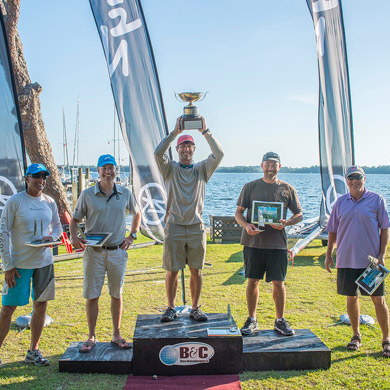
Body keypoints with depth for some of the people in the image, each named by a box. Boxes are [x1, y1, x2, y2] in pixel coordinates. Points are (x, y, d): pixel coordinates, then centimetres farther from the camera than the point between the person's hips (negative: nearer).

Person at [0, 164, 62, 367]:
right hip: (19, 263, -4)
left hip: (44, 261, 5)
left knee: (41, 305, 9)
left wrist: (51, 237, -7)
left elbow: (57, 227, 18)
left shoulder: (49, 202, 5)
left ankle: (33, 351, 22)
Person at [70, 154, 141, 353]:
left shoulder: (125, 193, 3)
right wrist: (74, 236, -13)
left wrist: (132, 236, 9)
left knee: (116, 294, 10)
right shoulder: (87, 195, -2)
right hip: (94, 252, -1)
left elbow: (136, 214, 19)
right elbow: (74, 219, 6)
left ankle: (116, 335, 22)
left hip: (118, 251, 1)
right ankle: (91, 338, 16)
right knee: (91, 295, 2)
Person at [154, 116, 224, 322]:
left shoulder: (202, 169, 9)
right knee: (172, 271, 4)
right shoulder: (170, 169, 5)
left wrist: (205, 132, -11)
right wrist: (175, 132, -17)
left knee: (196, 271, 7)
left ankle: (195, 309, 19)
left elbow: (219, 154, -7)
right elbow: (158, 153, -14)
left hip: (196, 228, 1)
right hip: (174, 227, -1)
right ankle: (171, 308, 18)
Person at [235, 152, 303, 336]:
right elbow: (239, 212, 7)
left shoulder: (287, 189, 7)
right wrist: (246, 225, -13)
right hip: (253, 241, 0)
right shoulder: (250, 187, 6)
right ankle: (252, 321, 18)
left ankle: (280, 320, 20)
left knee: (278, 283, 4)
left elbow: (299, 214, 10)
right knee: (252, 281, 5)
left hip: (277, 243, 0)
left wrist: (286, 223, -10)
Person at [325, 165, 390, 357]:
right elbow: (333, 231, 13)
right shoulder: (340, 202, 8)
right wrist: (329, 254, 9)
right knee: (351, 298, 11)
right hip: (346, 260, 3)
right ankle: (356, 336, 26)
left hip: (371, 260, -3)